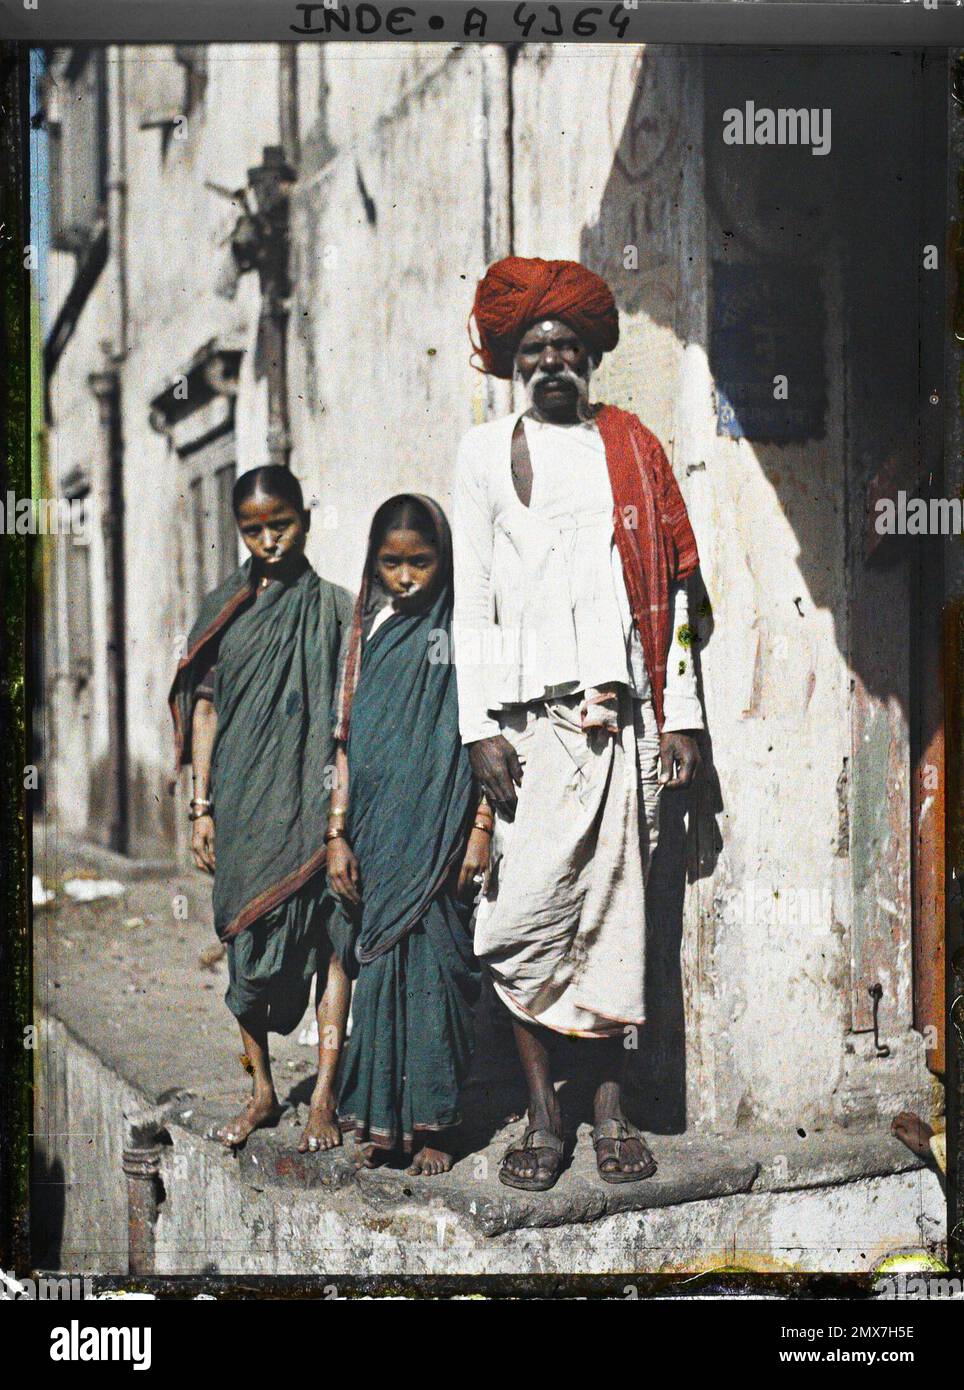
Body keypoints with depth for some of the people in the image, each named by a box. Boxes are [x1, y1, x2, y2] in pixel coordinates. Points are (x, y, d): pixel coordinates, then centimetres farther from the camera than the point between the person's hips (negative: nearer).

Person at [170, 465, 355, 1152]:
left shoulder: (334, 607, 3)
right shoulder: (224, 609, 9)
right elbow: (205, 706, 9)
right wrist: (202, 804, 4)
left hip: (312, 801, -3)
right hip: (241, 804, 3)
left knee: (327, 936, -5)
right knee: (245, 940, 7)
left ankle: (325, 1096, 0)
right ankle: (262, 1090, 19)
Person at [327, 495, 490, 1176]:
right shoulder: (369, 631, 10)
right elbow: (349, 741, 10)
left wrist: (481, 828, -8)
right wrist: (337, 834, 5)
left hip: (440, 833, -3)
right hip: (377, 833, 3)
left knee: (436, 966, -2)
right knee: (381, 961, 4)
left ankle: (432, 1123, 6)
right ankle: (381, 1119, 12)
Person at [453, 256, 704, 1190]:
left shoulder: (632, 448, 16)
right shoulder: (486, 452, 13)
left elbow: (670, 585, 13)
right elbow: (471, 598, 7)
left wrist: (679, 714, 6)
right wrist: (480, 725, -3)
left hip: (624, 713, 1)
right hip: (530, 717, -1)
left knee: (615, 911, 2)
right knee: (526, 917, -8)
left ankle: (611, 1109, 12)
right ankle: (542, 1115, 3)